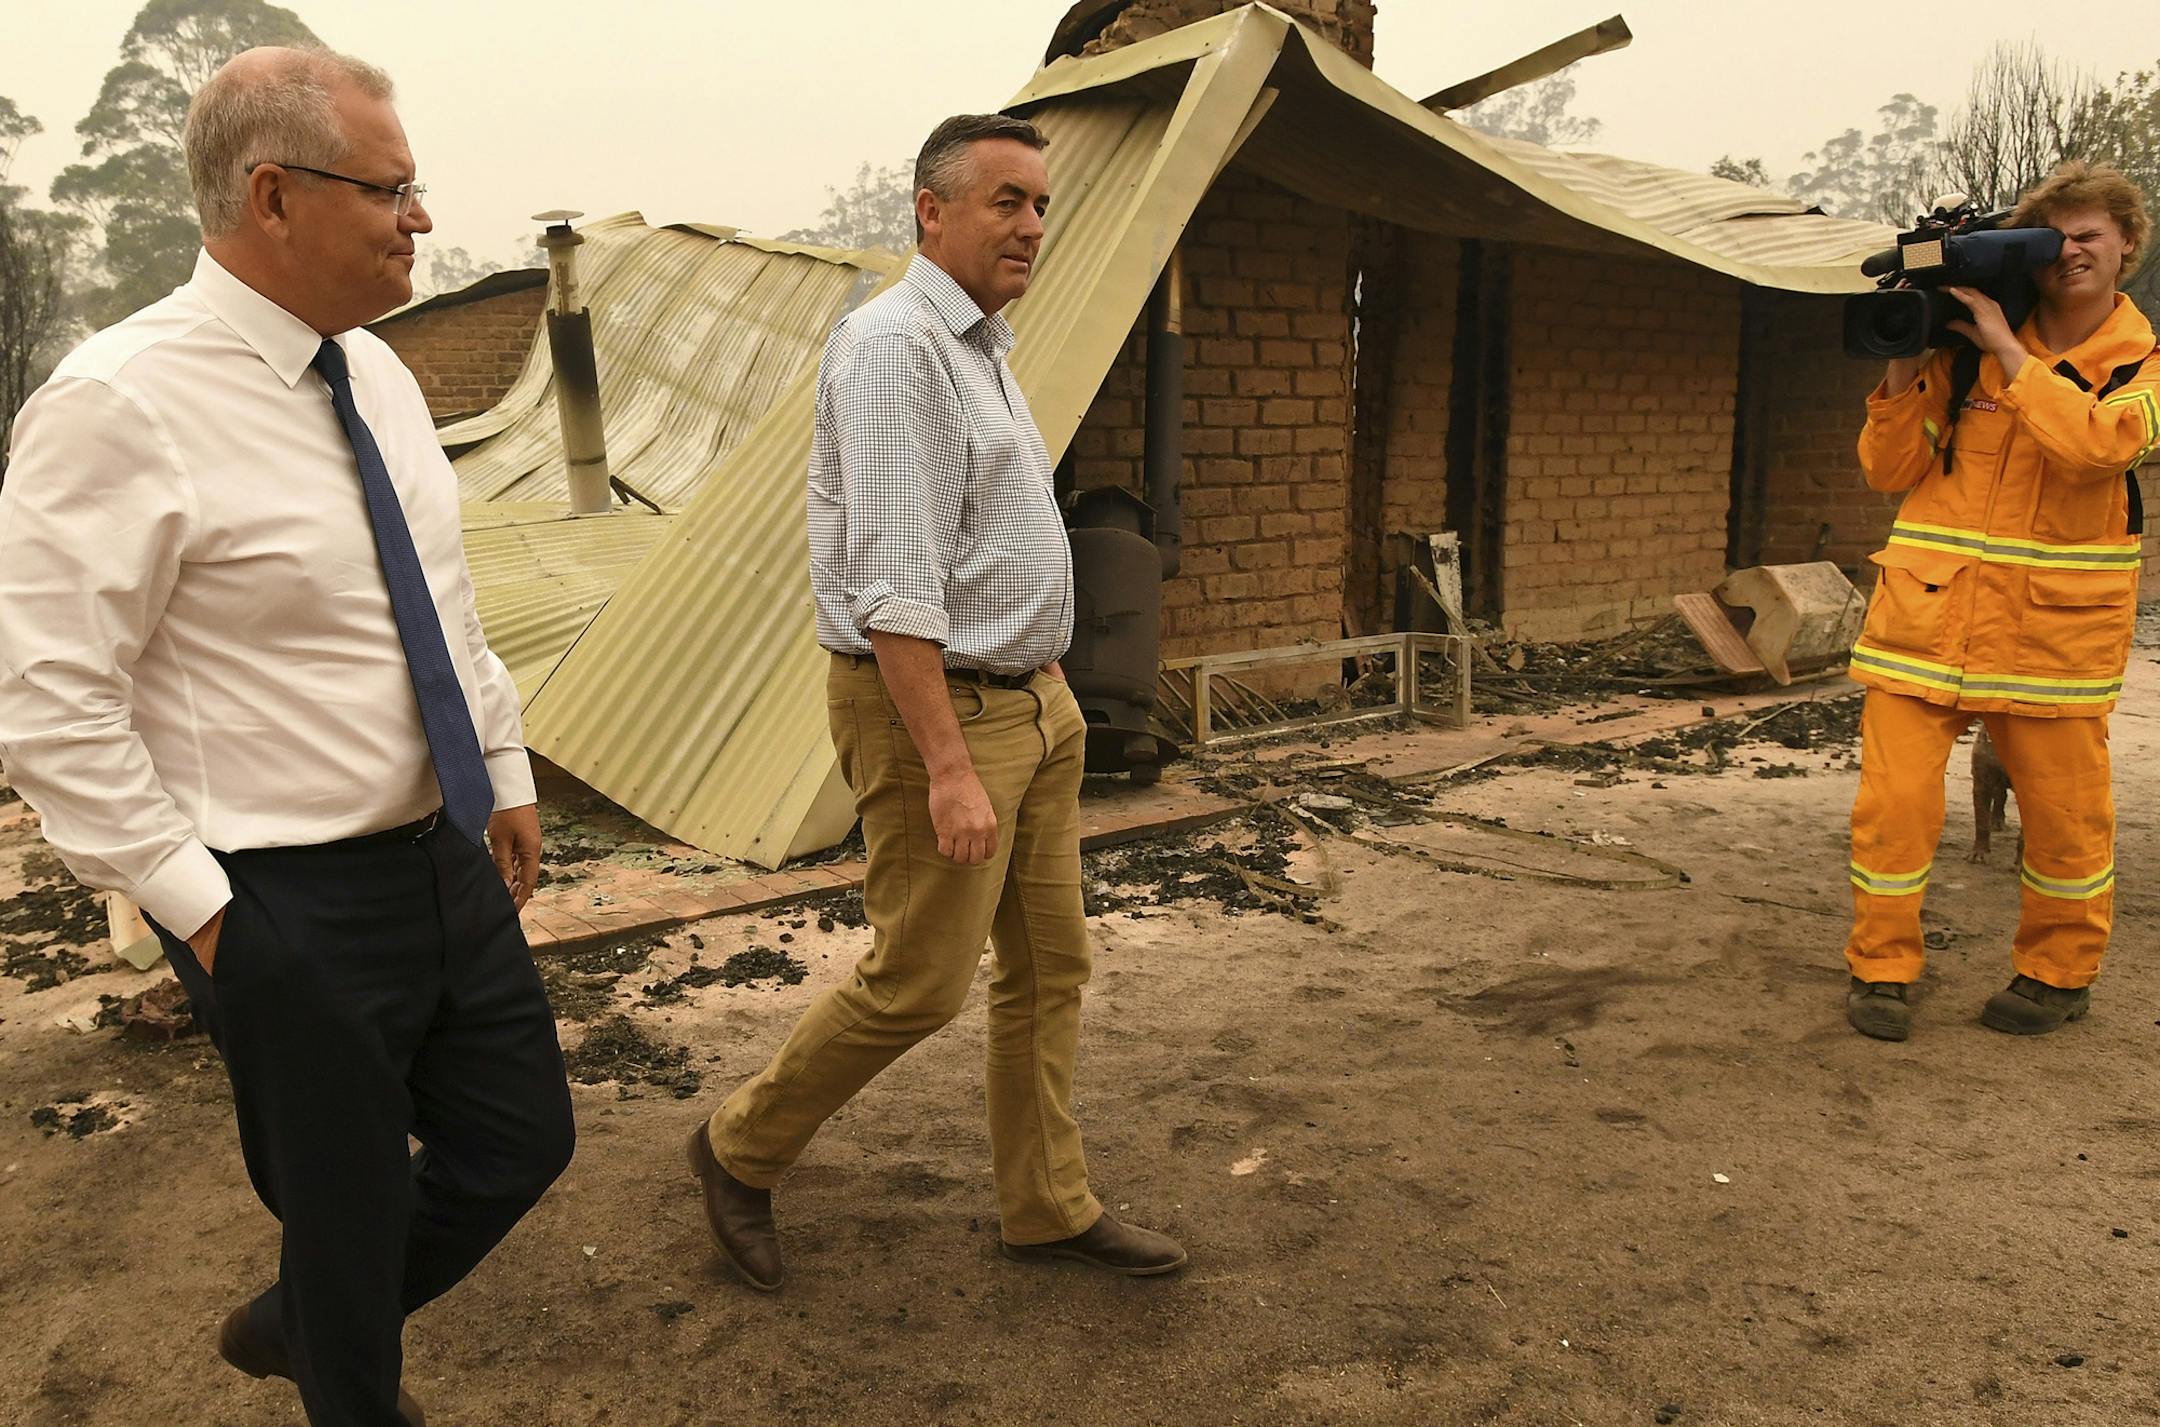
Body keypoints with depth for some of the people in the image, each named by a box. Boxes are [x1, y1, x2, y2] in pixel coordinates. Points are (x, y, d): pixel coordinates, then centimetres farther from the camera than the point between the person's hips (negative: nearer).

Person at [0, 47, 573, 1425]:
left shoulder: (376, 372, 7)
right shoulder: (122, 405, -18)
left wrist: (507, 771, 16)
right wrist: (199, 903, -15)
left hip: (447, 856, 8)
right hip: (290, 907, -7)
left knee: (522, 1141, 17)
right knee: (348, 1209, 10)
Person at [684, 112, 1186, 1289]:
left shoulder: (981, 349, 16)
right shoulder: (895, 346, -15)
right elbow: (895, 582, -23)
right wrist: (948, 768, -26)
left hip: (1032, 699, 10)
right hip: (932, 704, -10)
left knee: (1048, 964, 12)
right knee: (919, 980, -2)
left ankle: (1047, 1206, 25)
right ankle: (740, 1151, 20)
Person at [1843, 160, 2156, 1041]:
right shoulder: (1965, 349, 7)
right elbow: (1890, 471, 4)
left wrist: (2005, 349, -15)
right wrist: (1904, 368, -8)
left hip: (2054, 629, 0)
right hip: (1928, 611, 0)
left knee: (2065, 813, 8)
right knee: (1894, 801, -3)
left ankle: (2059, 972, 30)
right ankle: (1881, 969, 13)